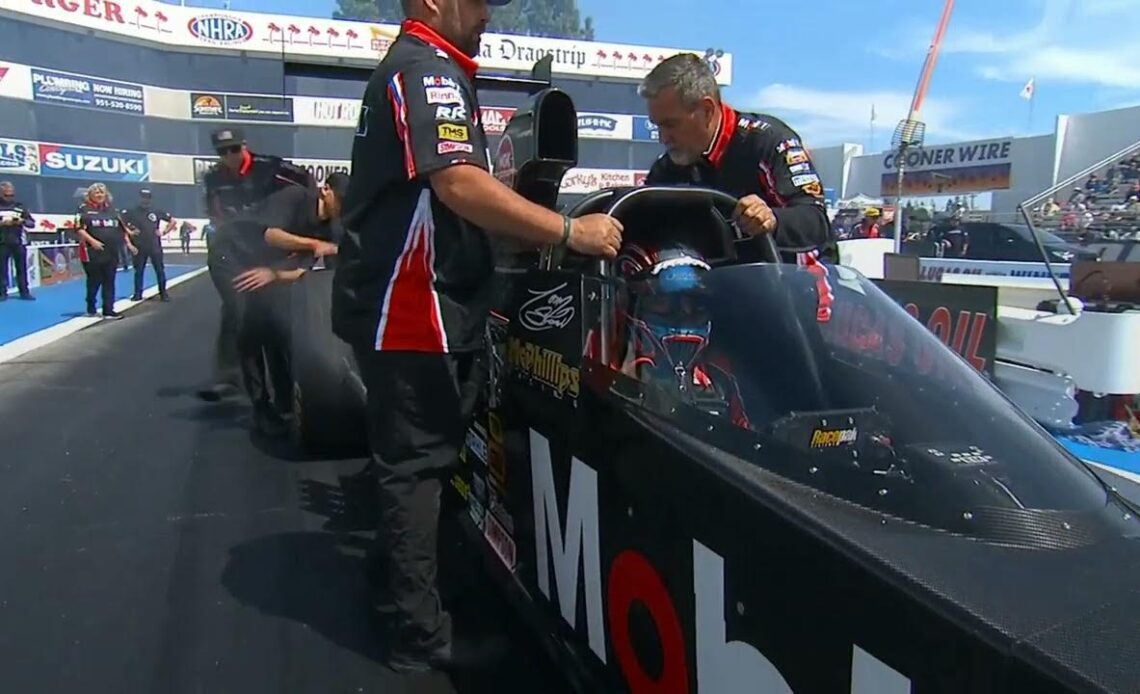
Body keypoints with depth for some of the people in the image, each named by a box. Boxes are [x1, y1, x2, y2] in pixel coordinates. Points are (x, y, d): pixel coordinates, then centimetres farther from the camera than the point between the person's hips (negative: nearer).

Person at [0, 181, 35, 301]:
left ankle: (24, 292, 9)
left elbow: (32, 223, 6)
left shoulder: (20, 206, 9)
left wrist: (22, 221, -12)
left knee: (22, 268, 4)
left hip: (19, 242, 2)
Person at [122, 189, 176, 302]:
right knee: (138, 271, 6)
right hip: (139, 246, 0)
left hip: (155, 246, 0)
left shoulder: (157, 211, 3)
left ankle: (163, 293, 9)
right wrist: (129, 232, -6)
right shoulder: (132, 211, -1)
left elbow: (173, 221, 9)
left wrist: (164, 232, 0)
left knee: (160, 270, 2)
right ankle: (138, 294, 13)